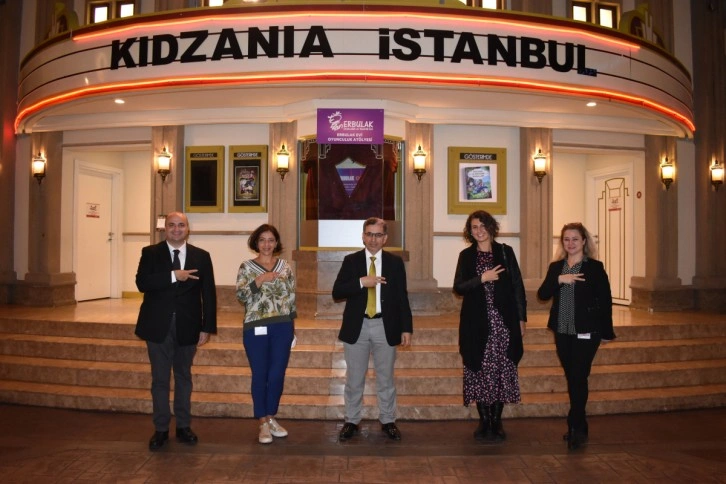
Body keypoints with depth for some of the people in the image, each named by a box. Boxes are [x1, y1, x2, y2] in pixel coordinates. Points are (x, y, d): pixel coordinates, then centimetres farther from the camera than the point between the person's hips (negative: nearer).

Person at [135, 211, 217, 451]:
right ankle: (161, 429, 19)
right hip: (158, 326, -1)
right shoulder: (150, 253, 0)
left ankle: (183, 426, 25)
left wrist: (207, 328, -5)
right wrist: (173, 276, -24)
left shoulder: (201, 256, 2)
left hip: (187, 327, 1)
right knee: (160, 379, 7)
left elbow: (208, 294, 0)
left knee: (184, 377, 13)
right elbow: (142, 283, -14)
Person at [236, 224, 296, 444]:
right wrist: (259, 280, -21)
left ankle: (271, 418, 24)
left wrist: (293, 325, 8)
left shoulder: (285, 266, 8)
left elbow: (292, 296, 10)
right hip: (256, 328, -2)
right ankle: (263, 423, 15)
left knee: (277, 375, 6)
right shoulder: (246, 267, 1)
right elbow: (240, 295, -9)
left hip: (282, 327, 2)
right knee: (260, 376, 3)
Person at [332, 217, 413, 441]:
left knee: (386, 378, 10)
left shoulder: (395, 262, 3)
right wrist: (361, 282, -20)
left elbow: (402, 297, 3)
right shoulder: (351, 261, 1)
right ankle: (351, 421, 23)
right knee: (354, 379, 9)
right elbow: (336, 292, -7)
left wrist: (406, 328, -1)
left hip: (385, 327, 0)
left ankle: (388, 421, 24)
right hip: (356, 327, 0)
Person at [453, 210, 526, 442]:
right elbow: (458, 287, 0)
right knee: (479, 371, 1)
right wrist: (482, 278, -13)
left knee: (502, 370, 0)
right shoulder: (466, 255, 7)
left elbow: (517, 286, 6)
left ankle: (496, 422, 12)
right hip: (476, 323, 1)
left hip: (503, 321, 0)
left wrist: (521, 318, 3)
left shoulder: (505, 252, 6)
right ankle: (484, 421, 13)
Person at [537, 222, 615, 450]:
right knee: (572, 379, 12)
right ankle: (579, 427, 23)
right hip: (562, 331, 5)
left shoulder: (595, 267, -3)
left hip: (586, 332, -4)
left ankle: (575, 427, 1)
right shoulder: (556, 267, 8)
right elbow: (542, 294, -2)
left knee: (578, 378, -7)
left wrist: (606, 332, -2)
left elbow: (605, 300, -2)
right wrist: (559, 280, -18)